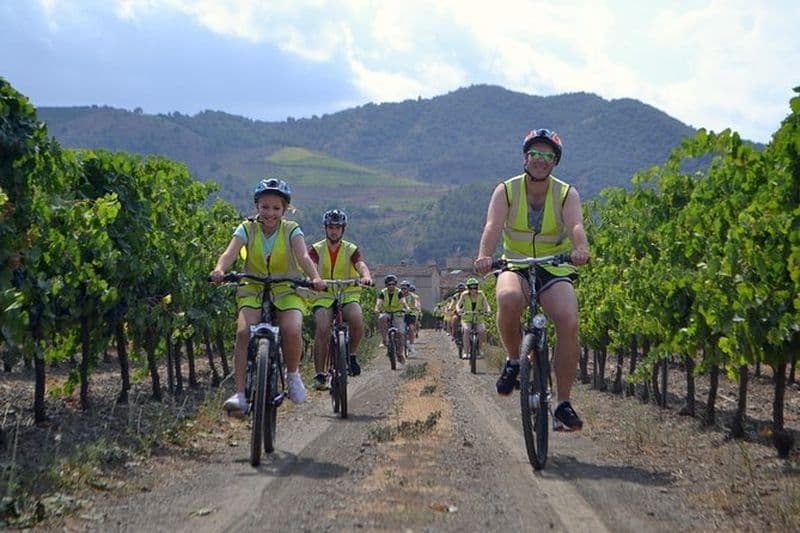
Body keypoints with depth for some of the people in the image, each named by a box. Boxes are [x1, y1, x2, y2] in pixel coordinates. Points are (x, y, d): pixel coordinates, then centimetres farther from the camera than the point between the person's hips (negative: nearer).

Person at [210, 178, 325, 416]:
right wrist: (219, 270, -44)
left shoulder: (291, 230, -6)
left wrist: (315, 278, -43)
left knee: (292, 329, -28)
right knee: (243, 332, -25)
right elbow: (230, 253, -21)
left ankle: (292, 374, 0)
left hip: (286, 291, -1)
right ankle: (240, 393, -21)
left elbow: (304, 257, -23)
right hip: (253, 290, 1)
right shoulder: (247, 229, -4)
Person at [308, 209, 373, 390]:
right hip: (324, 296, 0)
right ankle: (320, 374, -14)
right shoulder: (316, 249, 1)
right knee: (322, 330, -23)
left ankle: (352, 355, -3)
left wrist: (366, 277, -42)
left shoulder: (351, 249, 1)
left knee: (357, 320, -29)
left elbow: (361, 265, -18)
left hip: (348, 295, 0)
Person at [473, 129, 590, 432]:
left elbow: (575, 225, -23)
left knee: (569, 322, -24)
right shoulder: (506, 191, -4)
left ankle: (563, 404, -13)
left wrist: (581, 248, -46)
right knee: (508, 299, -36)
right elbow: (493, 227, -21)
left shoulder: (567, 194, -3)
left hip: (555, 270, 1)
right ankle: (513, 361, -9)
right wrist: (484, 256, -42)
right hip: (515, 267, -1)